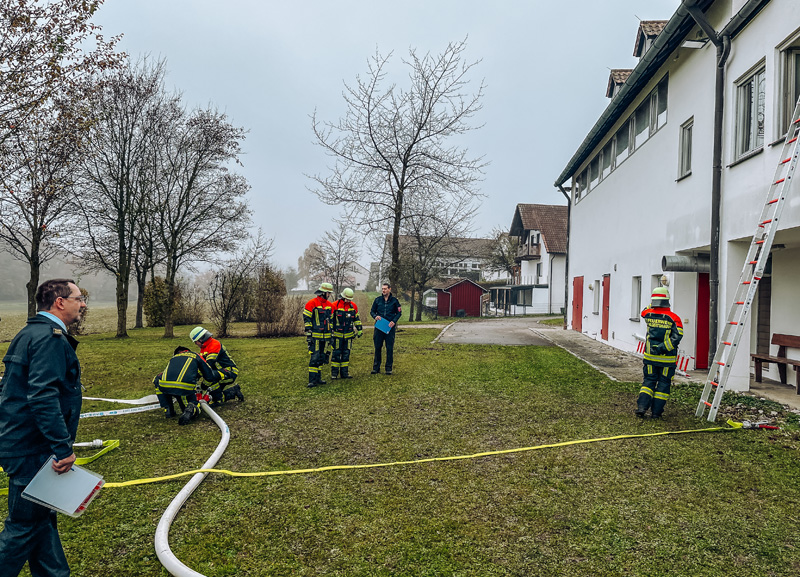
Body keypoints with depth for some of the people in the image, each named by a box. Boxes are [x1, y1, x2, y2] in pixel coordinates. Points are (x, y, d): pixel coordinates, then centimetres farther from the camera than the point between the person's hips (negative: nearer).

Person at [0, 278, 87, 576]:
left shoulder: (32, 333, 14)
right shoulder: (50, 337, -19)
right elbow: (43, 397, -29)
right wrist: (63, 448, -28)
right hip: (33, 448, -11)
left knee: (42, 518, 17)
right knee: (25, 525, 2)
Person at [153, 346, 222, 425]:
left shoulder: (173, 358, 34)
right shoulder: (196, 356, 24)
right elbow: (210, 376, 22)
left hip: (165, 386, 2)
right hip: (186, 389, -2)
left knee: (158, 379, 38)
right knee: (196, 407, 24)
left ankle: (168, 410, 24)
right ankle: (191, 409, -15)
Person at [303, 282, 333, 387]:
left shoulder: (329, 304, 13)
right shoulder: (311, 303, -9)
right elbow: (306, 319, -9)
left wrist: (331, 334, 19)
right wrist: (308, 334, -13)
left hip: (325, 336, 7)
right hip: (315, 336, -7)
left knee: (322, 358, 12)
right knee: (314, 358, -8)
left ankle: (318, 378, 21)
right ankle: (312, 380, -5)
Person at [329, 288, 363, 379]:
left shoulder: (353, 306, 6)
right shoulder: (334, 306, -8)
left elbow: (357, 318, 15)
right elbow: (330, 319, -3)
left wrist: (360, 330, 14)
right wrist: (330, 331, -4)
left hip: (348, 335, 4)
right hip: (337, 334, -4)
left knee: (346, 354, 9)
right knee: (336, 354, 0)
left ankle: (344, 372, 17)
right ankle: (334, 373, 8)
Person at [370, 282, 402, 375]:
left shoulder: (394, 300, 3)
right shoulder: (377, 300, 7)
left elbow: (399, 313, 6)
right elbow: (372, 311, 14)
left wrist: (394, 321, -10)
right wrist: (375, 316, -9)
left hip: (390, 327, -2)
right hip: (379, 327, 2)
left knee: (390, 348, 1)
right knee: (377, 347, 5)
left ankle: (389, 368, 11)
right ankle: (376, 367, 14)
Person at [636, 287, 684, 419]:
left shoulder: (648, 314, -2)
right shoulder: (673, 318, -9)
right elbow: (677, 336, -17)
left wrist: (653, 305, 27)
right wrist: (663, 348, -15)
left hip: (650, 357, 2)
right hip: (667, 359, -2)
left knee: (648, 381, 12)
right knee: (663, 383, 9)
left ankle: (642, 406, -1)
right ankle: (656, 412, 10)